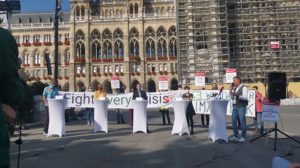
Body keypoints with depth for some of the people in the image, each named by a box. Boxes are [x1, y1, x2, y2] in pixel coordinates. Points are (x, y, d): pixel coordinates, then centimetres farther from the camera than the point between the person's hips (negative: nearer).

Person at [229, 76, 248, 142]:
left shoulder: (243, 88, -6)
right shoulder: (234, 88, 15)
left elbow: (245, 97, -17)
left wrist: (237, 95, -26)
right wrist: (231, 91, 5)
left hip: (241, 106, -7)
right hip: (234, 106, 7)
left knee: (242, 121, -2)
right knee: (234, 121, 7)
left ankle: (243, 136, 9)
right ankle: (235, 136, 18)